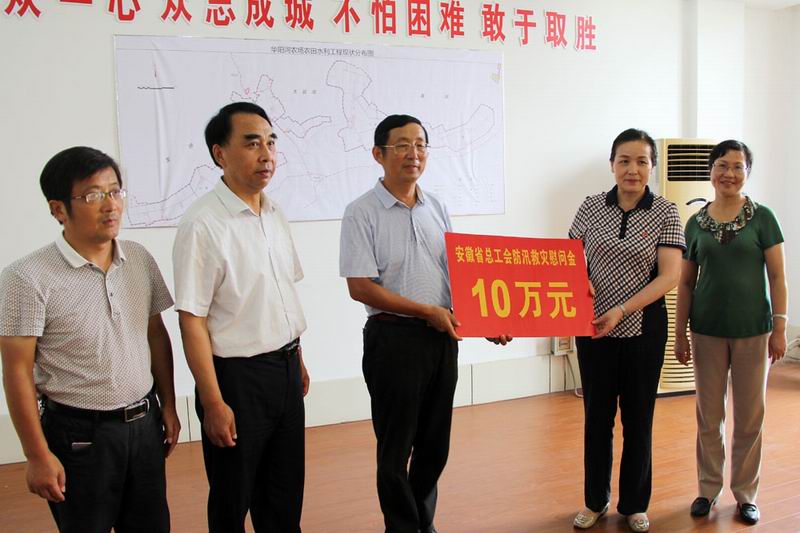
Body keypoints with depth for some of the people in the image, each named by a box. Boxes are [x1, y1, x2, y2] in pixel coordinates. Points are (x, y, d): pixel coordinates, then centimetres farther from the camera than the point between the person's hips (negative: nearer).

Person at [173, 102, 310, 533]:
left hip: (286, 367, 7)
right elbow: (192, 320, -18)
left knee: (286, 493, 20)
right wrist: (213, 403, -18)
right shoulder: (203, 224, -18)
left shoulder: (274, 215, 5)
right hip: (237, 375, -6)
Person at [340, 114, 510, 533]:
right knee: (396, 448, 7)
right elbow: (360, 287, -14)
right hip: (393, 338, -5)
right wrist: (427, 312, -16)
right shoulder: (362, 212, -8)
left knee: (435, 443, 16)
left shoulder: (437, 208, 9)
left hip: (444, 337, 6)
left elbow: (457, 273, 14)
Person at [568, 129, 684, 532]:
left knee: (639, 418, 10)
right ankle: (595, 501, 28)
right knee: (596, 415, 11)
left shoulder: (665, 214, -5)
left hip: (643, 327, -1)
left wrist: (620, 310, -20)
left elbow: (669, 276, -11)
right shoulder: (591, 208, 1)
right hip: (594, 327, 2)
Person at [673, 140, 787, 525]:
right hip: (708, 330, 2)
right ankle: (708, 488, 25)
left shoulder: (762, 218, -2)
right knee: (709, 416, 10)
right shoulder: (696, 223, 4)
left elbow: (777, 277, -2)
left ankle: (745, 493, 24)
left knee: (750, 417, 8)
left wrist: (780, 328, -7)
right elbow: (686, 283, 6)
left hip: (753, 331, -1)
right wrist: (680, 334, 5)